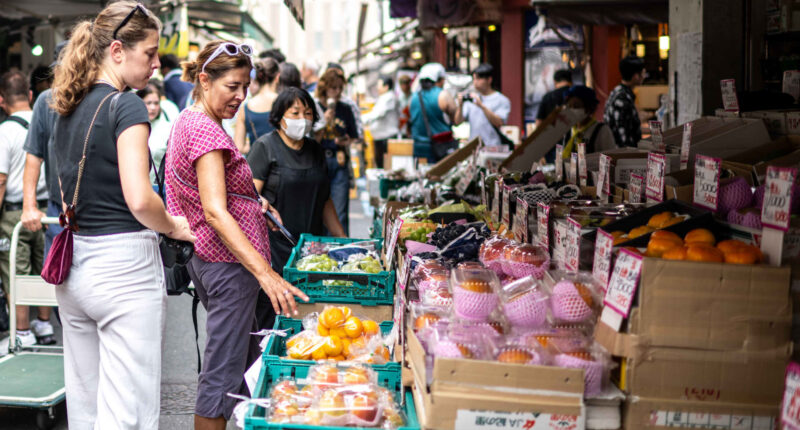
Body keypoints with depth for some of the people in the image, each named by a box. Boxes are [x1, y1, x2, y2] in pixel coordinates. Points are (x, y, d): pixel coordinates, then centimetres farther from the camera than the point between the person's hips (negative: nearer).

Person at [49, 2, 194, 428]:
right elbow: (139, 199, -21)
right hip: (123, 264, -8)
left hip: (74, 262, 8)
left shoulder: (68, 109, 12)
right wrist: (175, 228, -3)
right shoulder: (126, 106, -12)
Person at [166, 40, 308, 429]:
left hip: (205, 259, 11)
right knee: (223, 375, -5)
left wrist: (253, 203, 14)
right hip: (228, 263, -11)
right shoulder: (206, 130, -19)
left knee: (247, 360, 21)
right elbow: (214, 211, -28)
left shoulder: (188, 121, 13)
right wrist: (265, 273, -35)